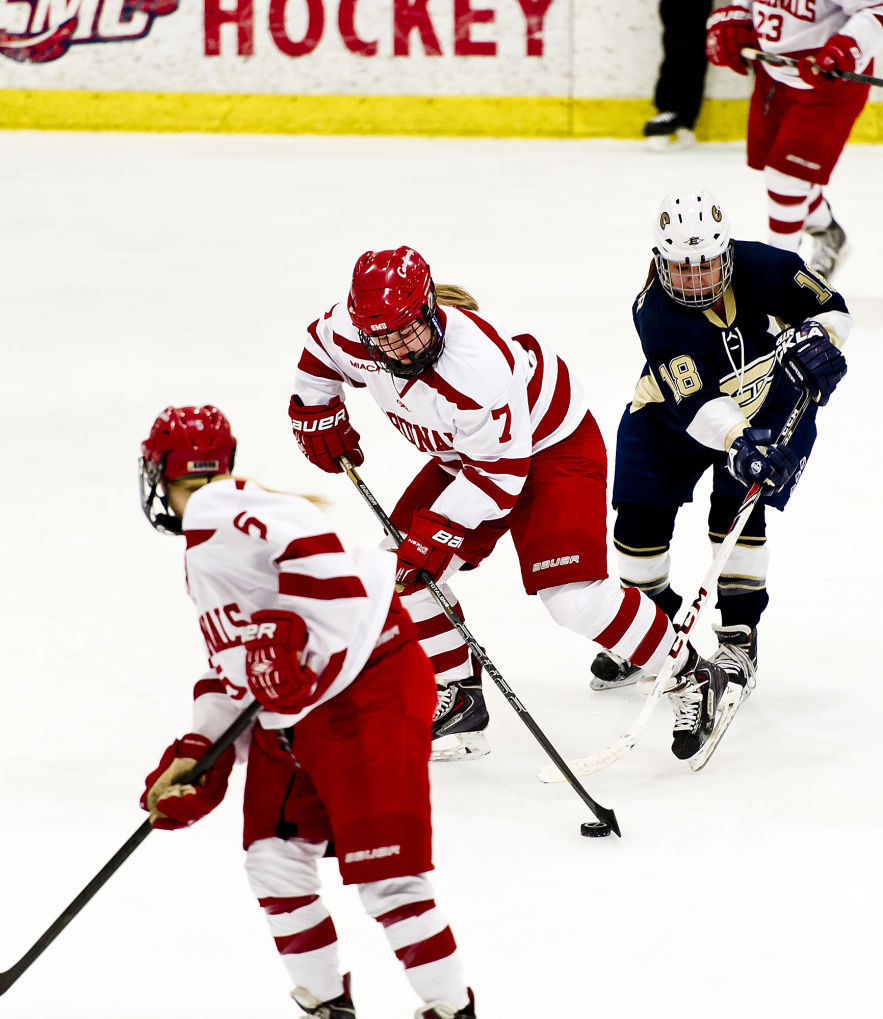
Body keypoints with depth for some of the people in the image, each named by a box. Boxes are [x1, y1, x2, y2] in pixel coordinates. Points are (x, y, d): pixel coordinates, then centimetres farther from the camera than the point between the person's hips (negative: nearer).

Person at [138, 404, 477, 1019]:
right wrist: (198, 754, 17)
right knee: (275, 860, 14)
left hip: (366, 694, -11)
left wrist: (285, 638, -30)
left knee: (383, 874, -10)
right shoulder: (205, 557, 23)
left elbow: (311, 543, -28)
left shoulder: (216, 510, -11)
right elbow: (231, 665, 25)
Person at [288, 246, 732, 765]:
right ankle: (459, 702, 13)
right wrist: (317, 413, 4)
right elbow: (319, 351, 7)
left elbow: (498, 473, -30)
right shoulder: (350, 334, -19)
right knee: (402, 569, -1)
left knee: (573, 594, -19)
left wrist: (440, 529, -31)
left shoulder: (477, 367, -40)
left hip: (551, 446, -8)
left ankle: (693, 678, -3)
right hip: (460, 454, 8)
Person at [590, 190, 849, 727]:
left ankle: (739, 638, -5)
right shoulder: (656, 314, -31)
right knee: (639, 516, -4)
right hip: (675, 414, 0)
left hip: (772, 405, 0)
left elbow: (831, 306, -11)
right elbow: (694, 403, -40)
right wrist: (737, 442, -56)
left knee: (738, 508, -17)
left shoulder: (763, 268, -26)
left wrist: (817, 338, -33)